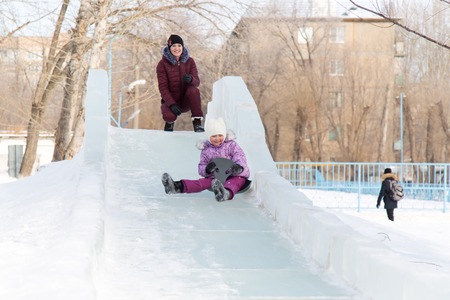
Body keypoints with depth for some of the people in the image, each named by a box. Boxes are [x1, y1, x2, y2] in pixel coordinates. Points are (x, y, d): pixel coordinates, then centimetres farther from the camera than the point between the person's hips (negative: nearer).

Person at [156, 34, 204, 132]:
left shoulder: (189, 61, -1)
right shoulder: (163, 64, -7)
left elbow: (197, 82, -9)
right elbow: (163, 87, -12)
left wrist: (191, 79, -35)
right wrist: (172, 104, -26)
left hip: (186, 101, 2)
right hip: (170, 100, -2)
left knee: (193, 90, -31)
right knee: (169, 116, -34)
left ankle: (197, 123, -24)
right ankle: (170, 122, 6)